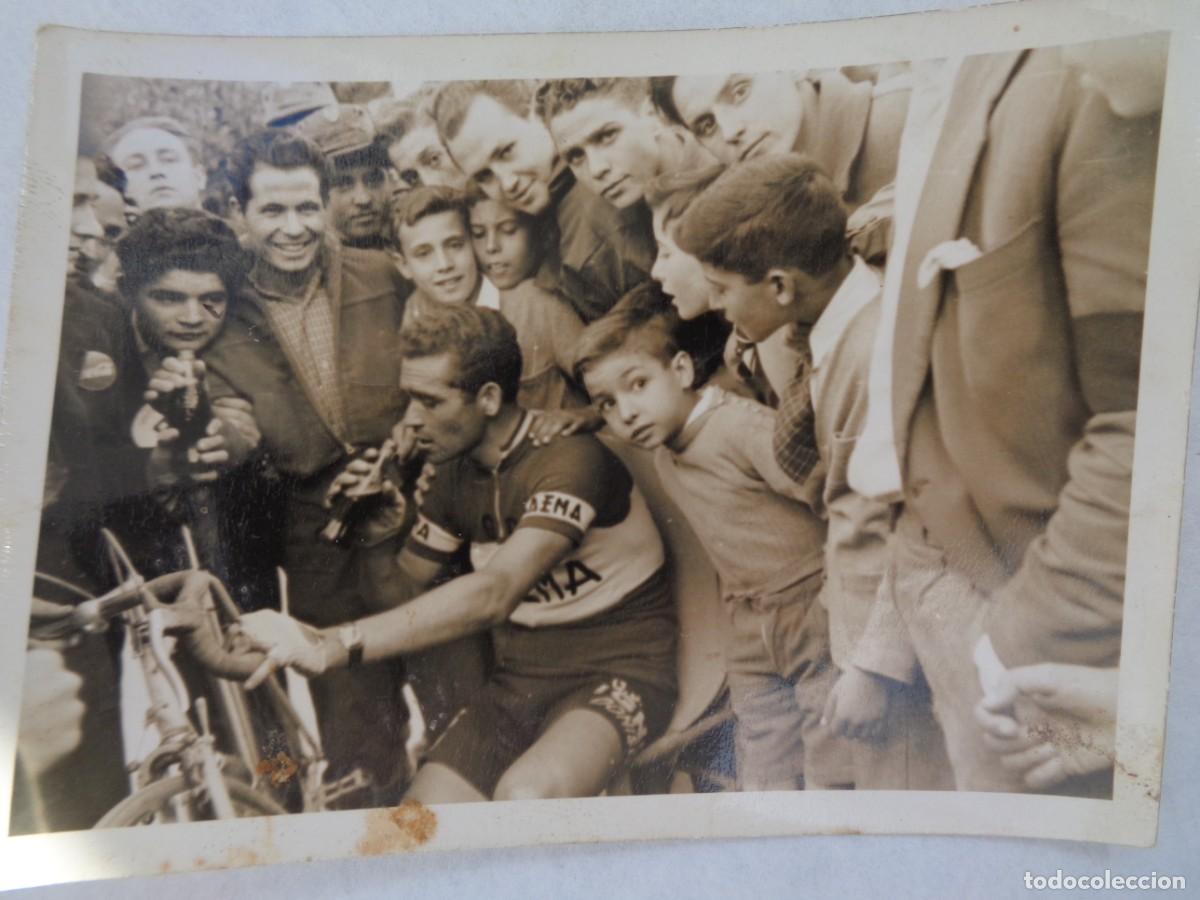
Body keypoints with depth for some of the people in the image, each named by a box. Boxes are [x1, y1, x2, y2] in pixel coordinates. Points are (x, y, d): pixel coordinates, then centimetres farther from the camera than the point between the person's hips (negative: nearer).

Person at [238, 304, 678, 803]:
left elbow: (494, 593, -35)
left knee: (526, 797, -34)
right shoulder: (458, 473, 6)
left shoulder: (568, 458, -21)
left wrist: (331, 646, -41)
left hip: (617, 672, -6)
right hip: (521, 682, 7)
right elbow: (404, 592, 16)